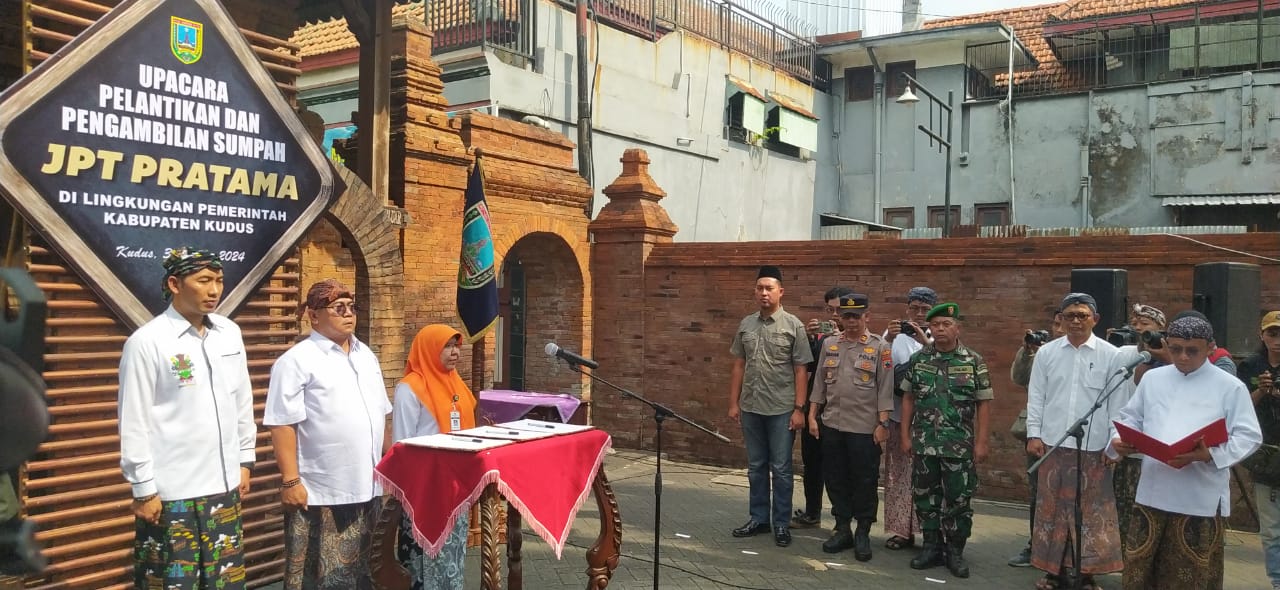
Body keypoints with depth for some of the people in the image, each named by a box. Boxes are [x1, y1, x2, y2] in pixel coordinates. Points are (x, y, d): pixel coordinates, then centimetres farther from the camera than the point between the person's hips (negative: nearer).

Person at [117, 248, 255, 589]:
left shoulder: (229, 333, 5)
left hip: (224, 485, 5)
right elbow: (134, 423, -10)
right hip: (171, 492, -5)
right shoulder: (147, 342, -12)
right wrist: (143, 489, -8)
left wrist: (245, 460, 14)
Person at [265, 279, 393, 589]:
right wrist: (290, 481, -18)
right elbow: (283, 425, -14)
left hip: (367, 487, 6)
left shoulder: (366, 355, 13)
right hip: (320, 493, -6)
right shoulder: (297, 361, -10)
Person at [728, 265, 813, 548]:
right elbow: (738, 366, 10)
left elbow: (800, 370, -6)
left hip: (782, 410, -4)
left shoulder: (793, 325, -5)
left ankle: (782, 524, 16)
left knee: (781, 469, 4)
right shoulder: (746, 324, 6)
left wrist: (799, 409, -10)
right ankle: (759, 518, 25)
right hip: (751, 408, 4)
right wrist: (733, 403, 7)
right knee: (756, 467, 13)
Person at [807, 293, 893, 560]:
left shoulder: (880, 347, -3)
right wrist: (812, 416, 8)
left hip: (865, 428, -4)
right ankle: (842, 529, 24)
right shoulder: (829, 344, 8)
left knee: (865, 482, 4)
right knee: (835, 478, 11)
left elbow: (885, 389, -5)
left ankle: (863, 533, 19)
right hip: (832, 425, 4)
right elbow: (820, 383, 11)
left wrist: (883, 423, -10)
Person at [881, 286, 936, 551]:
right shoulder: (896, 334, 8)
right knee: (899, 472, 5)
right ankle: (900, 530, 13)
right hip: (899, 416, 2)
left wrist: (926, 341, -25)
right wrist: (888, 339, -21)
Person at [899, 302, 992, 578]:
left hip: (960, 445, -2)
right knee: (925, 495, 9)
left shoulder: (974, 361, -2)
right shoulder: (918, 359, 4)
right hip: (924, 443, 2)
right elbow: (908, 398, 9)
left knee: (958, 498, 4)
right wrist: (905, 435, 5)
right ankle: (931, 546, 23)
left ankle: (955, 551, 18)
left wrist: (981, 442, -7)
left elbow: (984, 404, -2)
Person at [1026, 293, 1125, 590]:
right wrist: (1034, 434, -1)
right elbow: (1036, 396, 5)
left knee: (1092, 509, 5)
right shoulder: (1047, 352, 4)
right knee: (1052, 506, 8)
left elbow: (1116, 401, 0)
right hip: (1052, 442, 2)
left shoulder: (1110, 355, -1)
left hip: (1093, 445, -1)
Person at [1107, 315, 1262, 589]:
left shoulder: (1230, 387, 0)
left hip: (1202, 498, -3)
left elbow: (1249, 435, -5)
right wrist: (1119, 439, -5)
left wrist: (1211, 454, -22)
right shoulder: (1152, 378, 11)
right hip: (1153, 491, 3)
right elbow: (1131, 418, 16)